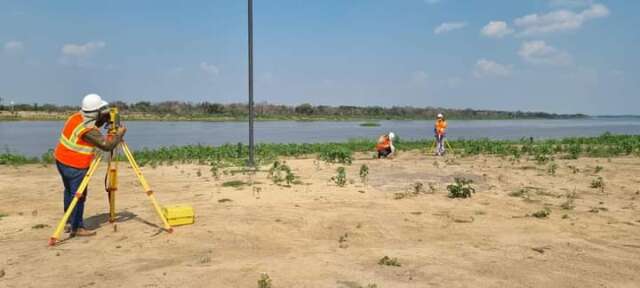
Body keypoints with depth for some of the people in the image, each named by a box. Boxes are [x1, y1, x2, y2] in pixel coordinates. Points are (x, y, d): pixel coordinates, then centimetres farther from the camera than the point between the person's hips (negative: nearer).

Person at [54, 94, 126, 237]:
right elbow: (107, 145, -24)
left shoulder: (76, 116, 0)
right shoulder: (88, 130, -25)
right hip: (75, 166, -9)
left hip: (61, 160, 9)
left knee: (69, 191, 19)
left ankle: (69, 222, 31)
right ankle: (77, 227, 8)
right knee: (78, 195, 1)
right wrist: (120, 134, -10)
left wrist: (104, 120, 3)